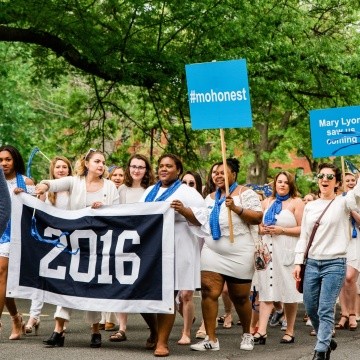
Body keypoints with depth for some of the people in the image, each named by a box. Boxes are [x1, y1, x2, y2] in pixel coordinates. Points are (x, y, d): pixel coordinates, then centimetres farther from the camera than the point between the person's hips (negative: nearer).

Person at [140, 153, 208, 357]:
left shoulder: (187, 192, -1)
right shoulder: (150, 192, 19)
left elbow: (202, 217, -9)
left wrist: (183, 210, -23)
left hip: (175, 250, -6)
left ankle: (162, 342, 0)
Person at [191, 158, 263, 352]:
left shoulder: (245, 193, -4)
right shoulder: (210, 197, 15)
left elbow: (258, 217, -14)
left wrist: (236, 208, -23)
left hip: (239, 254, -5)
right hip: (212, 252, 5)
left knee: (240, 298, 7)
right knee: (209, 293, -10)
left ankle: (247, 334, 30)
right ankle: (211, 339, -6)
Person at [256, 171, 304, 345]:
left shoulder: (296, 202, 1)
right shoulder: (267, 202, 16)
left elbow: (303, 229, -6)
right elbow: (260, 225, 23)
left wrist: (281, 230, -14)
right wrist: (263, 229, 0)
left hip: (287, 251, -4)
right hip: (268, 250, 4)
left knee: (288, 290, 1)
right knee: (266, 290, -1)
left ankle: (290, 331, 12)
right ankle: (261, 331, -4)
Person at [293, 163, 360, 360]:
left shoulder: (342, 203, -2)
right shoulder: (310, 206, 11)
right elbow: (303, 236, 13)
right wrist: (298, 262, 7)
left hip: (334, 264, -5)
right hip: (312, 263, 5)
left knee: (326, 310, -9)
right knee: (311, 309, 11)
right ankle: (326, 340, 33)